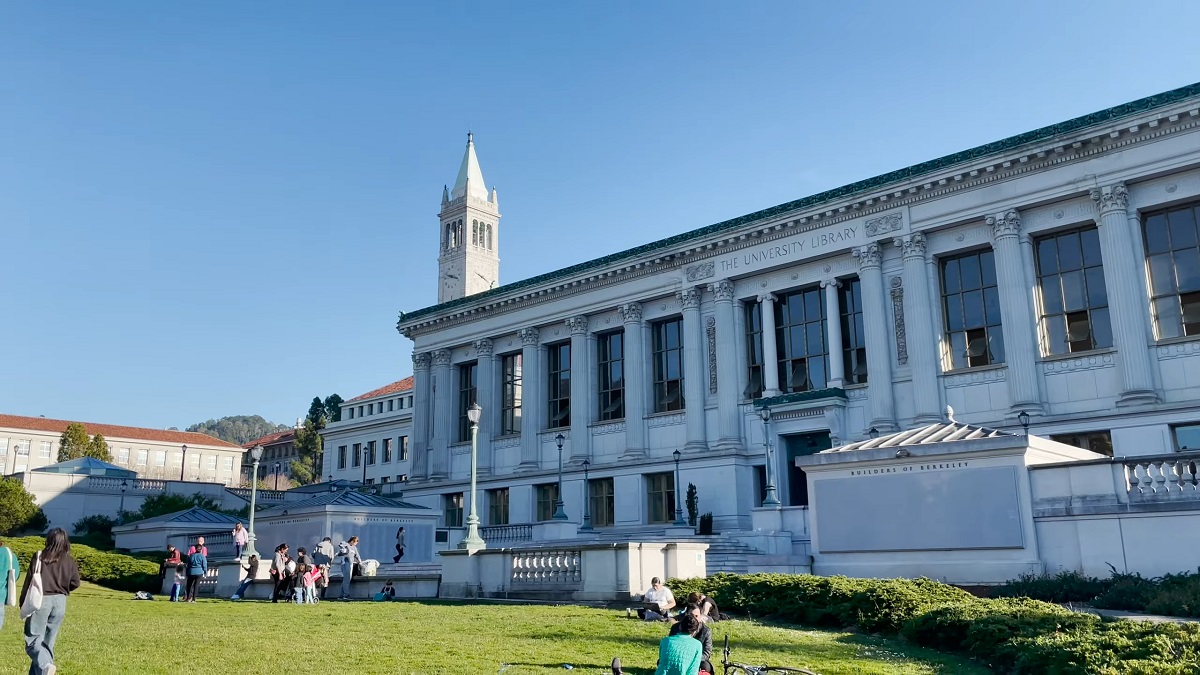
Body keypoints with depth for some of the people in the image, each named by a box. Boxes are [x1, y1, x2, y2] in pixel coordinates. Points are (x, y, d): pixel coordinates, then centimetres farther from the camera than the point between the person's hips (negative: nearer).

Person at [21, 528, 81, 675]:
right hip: (60, 602, 4)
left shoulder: (40, 556, -6)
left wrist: (23, 603, 2)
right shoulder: (69, 561, 2)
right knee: (48, 642, 13)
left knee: (32, 640, 0)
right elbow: (75, 583, 2)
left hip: (41, 600, -4)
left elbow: (30, 580, -6)